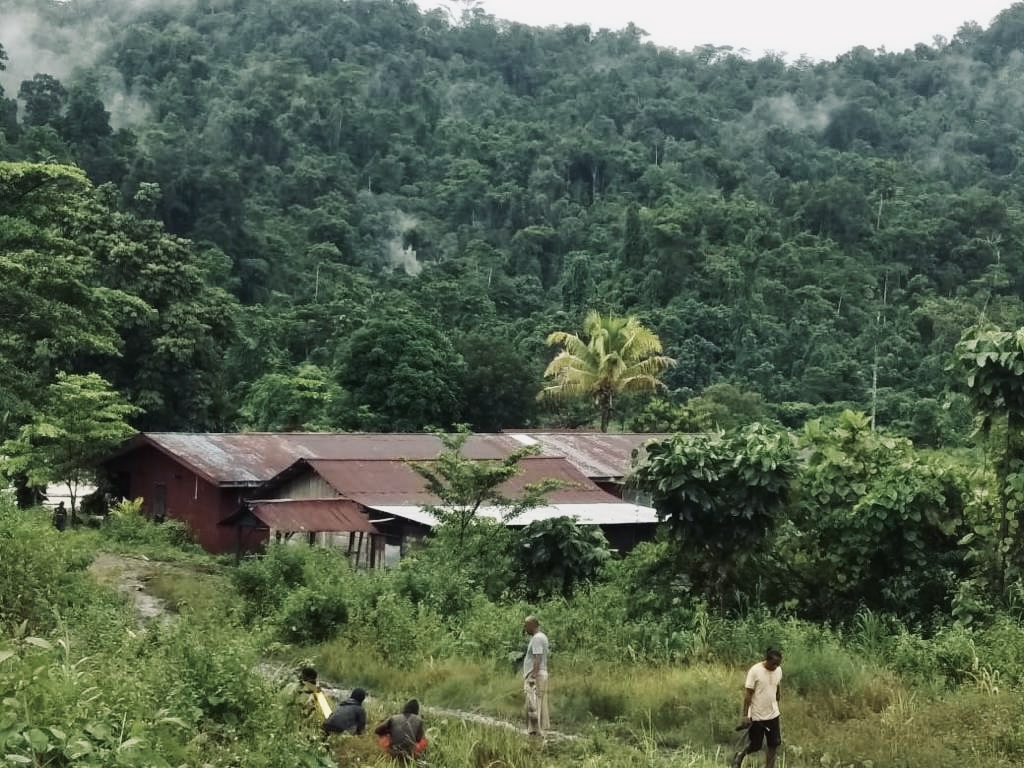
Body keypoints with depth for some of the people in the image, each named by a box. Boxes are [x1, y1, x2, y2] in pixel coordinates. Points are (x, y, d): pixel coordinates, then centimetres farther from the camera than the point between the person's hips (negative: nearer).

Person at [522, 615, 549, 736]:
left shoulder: (537, 638, -15)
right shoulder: (541, 636, 17)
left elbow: (537, 659, -22)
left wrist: (533, 677, -24)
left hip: (535, 676, -11)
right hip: (541, 675, 11)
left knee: (533, 706, -11)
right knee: (540, 706, 10)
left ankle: (535, 731, -13)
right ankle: (541, 729, 12)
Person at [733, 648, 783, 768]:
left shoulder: (778, 670, -1)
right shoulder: (755, 671, -19)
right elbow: (748, 694, -16)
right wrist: (745, 715, -16)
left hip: (773, 715, 5)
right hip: (756, 716, -5)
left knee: (774, 744, 6)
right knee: (755, 746, 4)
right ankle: (740, 756, 34)